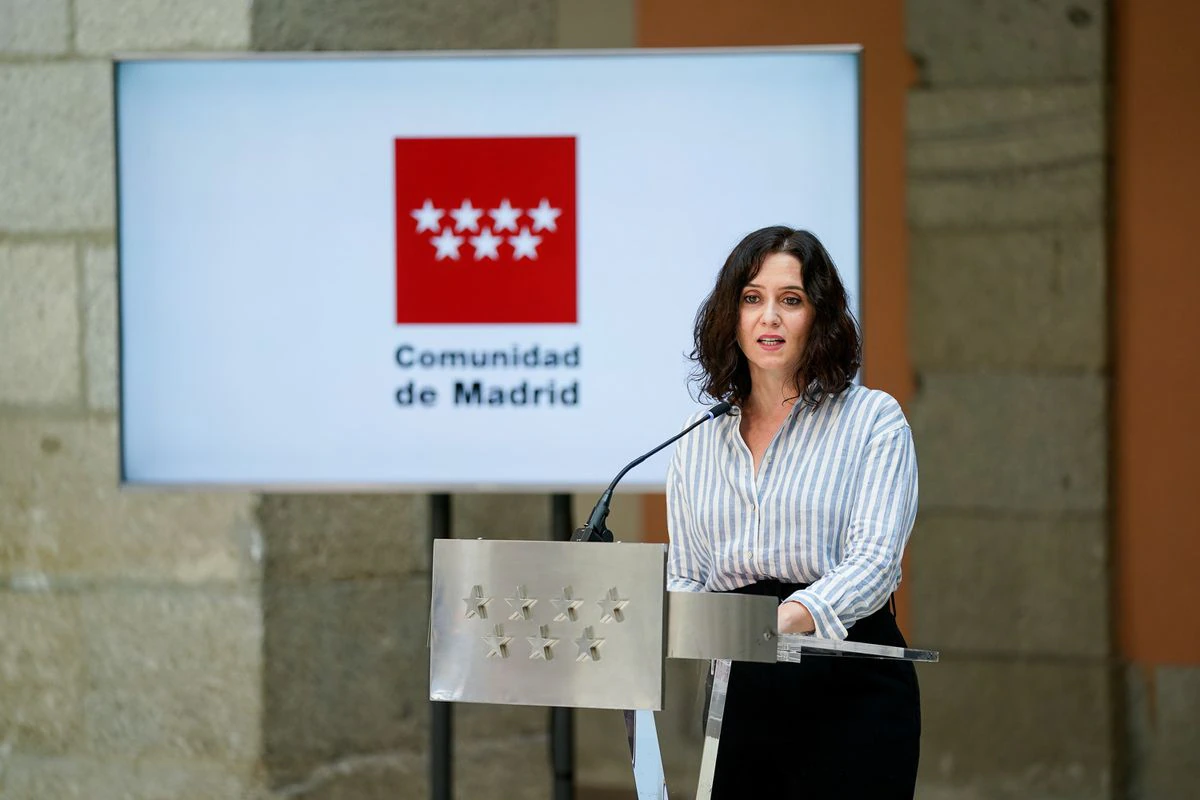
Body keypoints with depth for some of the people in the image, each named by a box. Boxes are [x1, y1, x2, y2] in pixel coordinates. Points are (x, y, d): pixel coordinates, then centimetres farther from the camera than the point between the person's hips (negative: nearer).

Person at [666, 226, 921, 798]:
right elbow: (683, 574, 14)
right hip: (737, 694, 4)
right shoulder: (699, 445, 15)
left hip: (849, 691, -4)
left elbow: (874, 560, -11)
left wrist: (790, 617, -30)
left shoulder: (873, 421, 1)